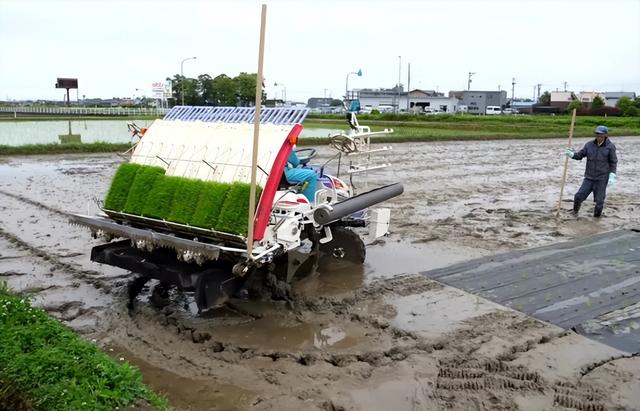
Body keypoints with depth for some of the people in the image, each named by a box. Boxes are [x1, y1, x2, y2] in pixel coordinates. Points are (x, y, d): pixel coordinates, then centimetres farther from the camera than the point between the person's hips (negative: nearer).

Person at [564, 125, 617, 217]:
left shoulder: (610, 147, -5)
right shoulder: (589, 145, 2)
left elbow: (613, 162, -2)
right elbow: (580, 155, 4)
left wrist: (612, 176, -9)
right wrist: (572, 154, -16)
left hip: (602, 178, -2)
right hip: (589, 177, 2)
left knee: (599, 200, 1)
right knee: (579, 196, -4)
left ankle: (597, 217, 24)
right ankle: (575, 212, 22)